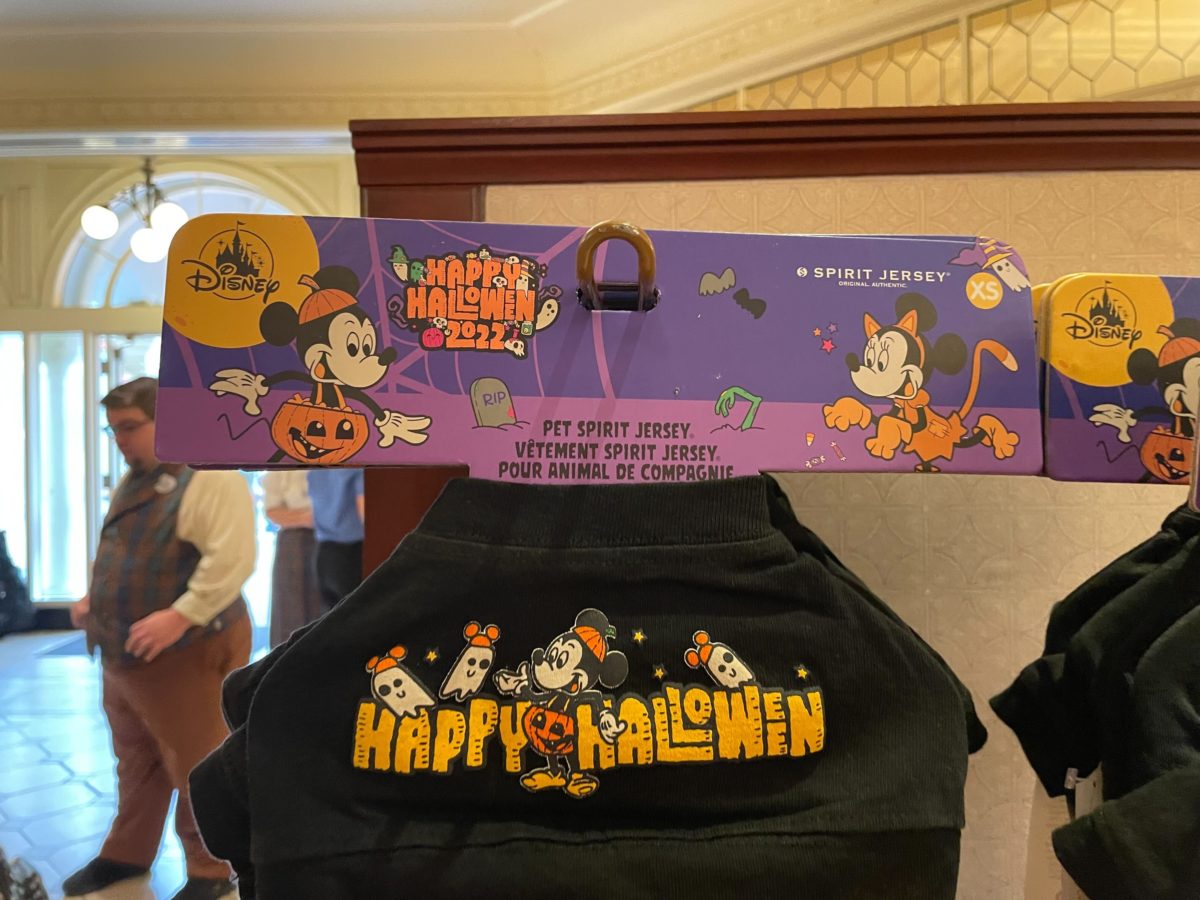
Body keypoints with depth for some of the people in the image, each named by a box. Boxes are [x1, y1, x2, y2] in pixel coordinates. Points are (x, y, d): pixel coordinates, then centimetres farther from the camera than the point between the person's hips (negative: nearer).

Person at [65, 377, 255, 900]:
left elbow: (232, 558, -28)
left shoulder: (210, 478, -19)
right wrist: (94, 600, 11)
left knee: (195, 770, 4)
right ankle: (126, 855, 42)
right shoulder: (131, 482, 12)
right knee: (135, 764, 24)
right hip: (124, 656, 9)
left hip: (186, 655, -9)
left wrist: (179, 616, -32)